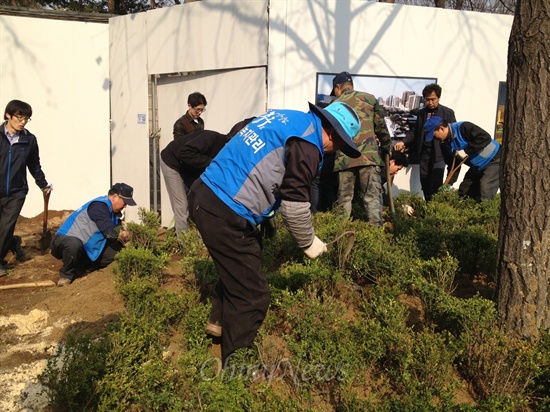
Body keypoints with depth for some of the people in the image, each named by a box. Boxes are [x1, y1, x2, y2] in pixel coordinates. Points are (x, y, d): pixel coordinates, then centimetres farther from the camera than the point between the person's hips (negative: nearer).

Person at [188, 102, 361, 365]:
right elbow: (295, 203, -11)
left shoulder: (287, 118, 17)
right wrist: (308, 242, 5)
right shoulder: (307, 143, -10)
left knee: (239, 268, 30)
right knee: (252, 295, 2)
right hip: (224, 214, -10)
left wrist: (267, 217, 26)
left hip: (205, 194, 10)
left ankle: (219, 322, 47)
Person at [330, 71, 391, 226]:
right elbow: (380, 126, 10)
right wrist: (386, 148, 21)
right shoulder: (369, 98, 10)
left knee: (344, 198, 8)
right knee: (373, 197, -2)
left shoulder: (334, 105, 12)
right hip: (369, 155, -1)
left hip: (344, 158, 1)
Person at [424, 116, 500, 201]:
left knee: (484, 195, -20)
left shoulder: (463, 127, -25)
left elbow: (485, 138, -33)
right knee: (464, 191, 8)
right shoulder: (446, 143, 0)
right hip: (477, 166, 9)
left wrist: (466, 151, -30)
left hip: (494, 160, -9)